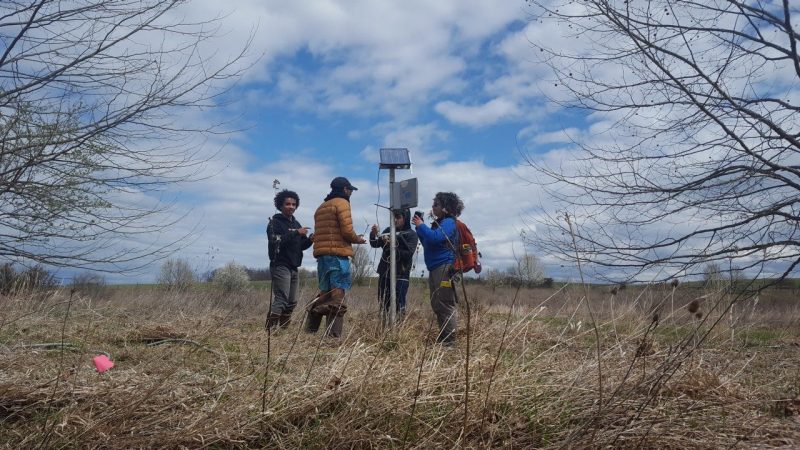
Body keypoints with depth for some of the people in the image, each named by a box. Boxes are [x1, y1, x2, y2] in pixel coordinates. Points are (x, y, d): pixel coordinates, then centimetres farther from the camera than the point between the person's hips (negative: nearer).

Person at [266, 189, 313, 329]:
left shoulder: (296, 224, 18)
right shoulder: (275, 222, -3)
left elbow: (302, 245, 16)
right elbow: (276, 241, -20)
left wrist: (310, 239, -6)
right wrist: (296, 233, -22)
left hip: (293, 268, 8)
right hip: (280, 266, -8)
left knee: (292, 302, 8)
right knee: (281, 299, -16)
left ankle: (283, 329, 15)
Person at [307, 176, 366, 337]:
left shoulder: (321, 207, 22)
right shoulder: (342, 203, -3)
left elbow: (321, 232, 18)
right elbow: (347, 231, -14)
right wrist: (357, 239, 6)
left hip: (321, 253, 8)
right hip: (338, 254, -8)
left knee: (325, 292, 14)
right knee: (338, 294, -7)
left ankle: (310, 328, 8)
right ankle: (334, 333, -13)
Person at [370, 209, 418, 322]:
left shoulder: (411, 234, -2)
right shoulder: (389, 230, 11)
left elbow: (408, 253, -13)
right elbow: (375, 244, 8)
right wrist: (374, 234, -11)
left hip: (400, 274, -5)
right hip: (384, 272, 5)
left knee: (399, 305, -10)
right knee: (383, 304, 9)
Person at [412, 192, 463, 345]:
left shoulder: (448, 222, -7)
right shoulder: (438, 223, 22)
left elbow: (435, 238, -23)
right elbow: (427, 243, 25)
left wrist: (421, 225, -10)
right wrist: (419, 228, 13)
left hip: (444, 268, -10)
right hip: (434, 269, 10)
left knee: (445, 305, -9)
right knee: (437, 306, 12)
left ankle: (450, 340, -6)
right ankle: (442, 338, 18)